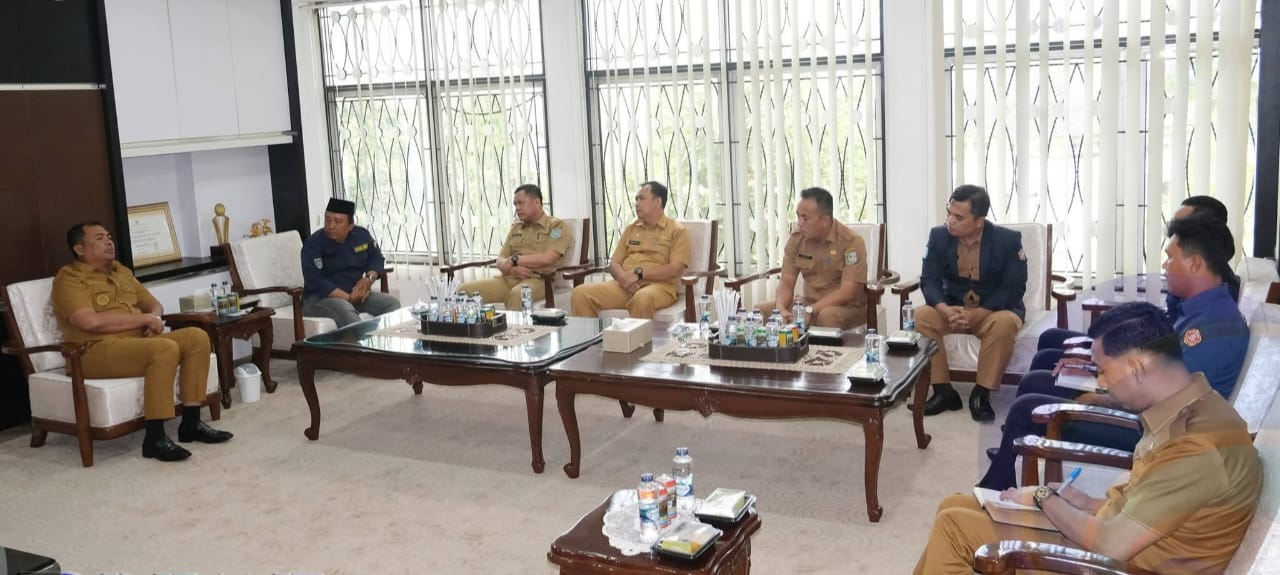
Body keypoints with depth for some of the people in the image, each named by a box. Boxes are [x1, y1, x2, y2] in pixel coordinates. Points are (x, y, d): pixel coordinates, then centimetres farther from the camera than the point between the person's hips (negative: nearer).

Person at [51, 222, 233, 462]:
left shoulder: (121, 271, 21)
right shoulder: (69, 278, -4)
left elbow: (154, 305, 26)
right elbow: (91, 322, -20)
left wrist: (153, 320, 0)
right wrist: (144, 319, -14)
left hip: (138, 341, 8)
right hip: (95, 352, -8)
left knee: (196, 337, -12)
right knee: (166, 348, -32)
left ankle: (191, 422, -9)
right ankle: (155, 437, -30)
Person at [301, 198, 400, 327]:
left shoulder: (362, 235, 3)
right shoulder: (313, 244, -13)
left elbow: (376, 258, 16)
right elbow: (315, 282, -19)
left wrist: (370, 278, -7)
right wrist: (348, 297, -24)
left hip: (356, 293, 6)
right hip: (321, 297, -5)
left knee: (392, 303, -14)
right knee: (345, 310, -37)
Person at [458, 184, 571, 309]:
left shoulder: (556, 226, 3)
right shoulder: (515, 228, 23)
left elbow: (548, 259, -13)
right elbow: (500, 260, 17)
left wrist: (514, 260, -4)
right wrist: (511, 269, -8)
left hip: (538, 280, -6)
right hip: (508, 278, 6)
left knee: (517, 295, -41)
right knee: (465, 290, -15)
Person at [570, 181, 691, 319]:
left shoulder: (677, 231, 4)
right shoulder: (630, 229, 22)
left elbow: (675, 269, -8)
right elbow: (614, 263, 16)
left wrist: (639, 273, -14)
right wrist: (624, 278, -7)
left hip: (659, 285, -5)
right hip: (625, 285, 5)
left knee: (642, 299, -42)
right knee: (581, 293, -18)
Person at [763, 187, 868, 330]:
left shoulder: (851, 242, -16)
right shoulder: (796, 238, 0)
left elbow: (847, 293, -22)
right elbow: (786, 282, 1)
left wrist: (809, 310, -29)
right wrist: (780, 308, -21)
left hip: (849, 306, -5)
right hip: (810, 301, 5)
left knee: (828, 316, -39)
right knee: (762, 310, -13)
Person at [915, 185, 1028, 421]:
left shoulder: (1008, 240, -14)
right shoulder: (939, 236, -6)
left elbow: (1014, 289, -15)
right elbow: (929, 280, -8)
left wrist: (976, 314, -28)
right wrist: (945, 310, -30)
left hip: (995, 310, -3)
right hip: (952, 308, 3)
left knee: (1005, 323, -37)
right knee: (921, 316, -27)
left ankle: (982, 394, -21)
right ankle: (943, 391, -17)